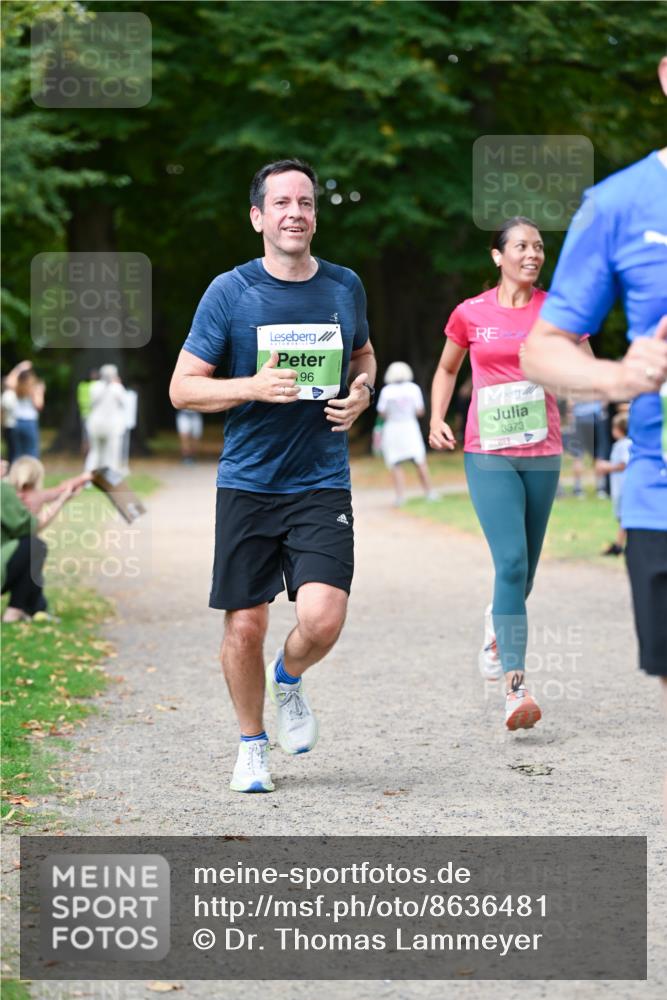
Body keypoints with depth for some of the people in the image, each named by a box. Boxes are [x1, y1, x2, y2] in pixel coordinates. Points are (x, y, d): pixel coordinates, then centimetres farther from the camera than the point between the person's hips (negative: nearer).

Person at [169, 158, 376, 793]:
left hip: (322, 484, 1)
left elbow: (363, 355, 25)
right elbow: (182, 388, -1)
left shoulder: (345, 286, 6)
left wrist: (360, 393, 2)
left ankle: (289, 681, 21)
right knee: (245, 625, 3)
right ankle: (252, 745, 26)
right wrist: (253, 388, -17)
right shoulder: (229, 292, -4)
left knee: (322, 618, -15)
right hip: (247, 483, -1)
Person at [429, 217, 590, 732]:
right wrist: (437, 420, 5)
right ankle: (516, 687, -19)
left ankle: (497, 624, 44)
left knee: (525, 568, 10)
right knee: (512, 561, -17)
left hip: (542, 456, 2)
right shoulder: (471, 314, 3)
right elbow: (446, 369, 19)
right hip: (488, 455, -2)